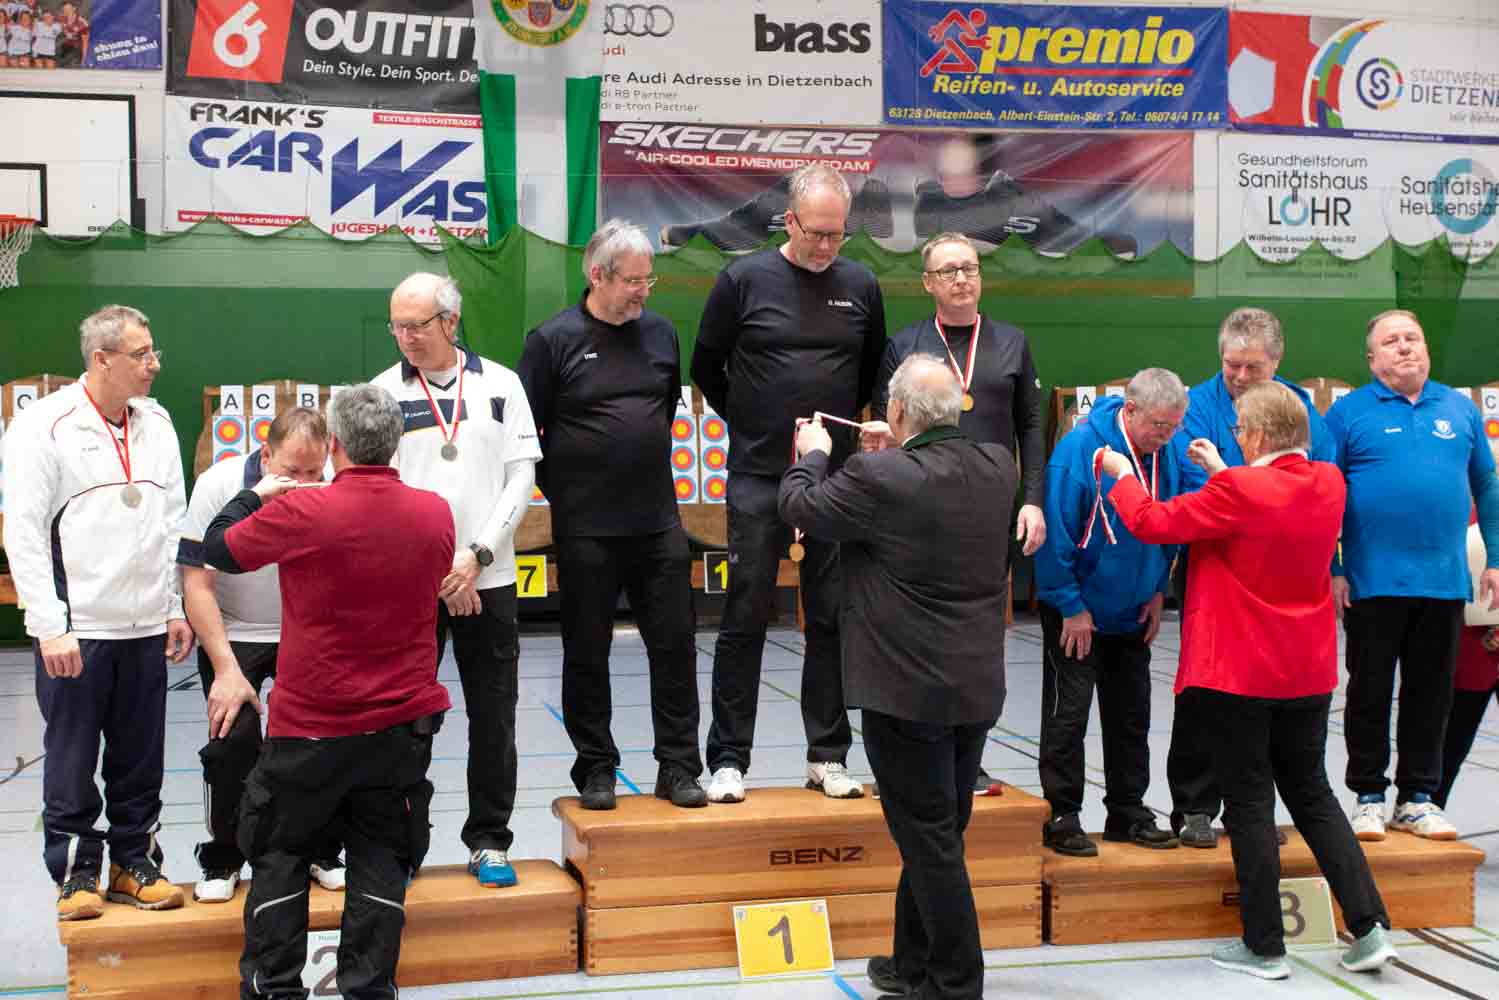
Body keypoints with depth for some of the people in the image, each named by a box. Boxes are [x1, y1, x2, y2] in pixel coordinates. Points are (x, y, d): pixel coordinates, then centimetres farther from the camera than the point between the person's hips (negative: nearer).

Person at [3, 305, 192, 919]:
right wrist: (49, 627, -14)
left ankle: (136, 863, 24)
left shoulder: (156, 423, 9)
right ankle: (76, 874, 18)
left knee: (141, 759, 11)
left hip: (145, 627, 5)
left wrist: (177, 608, 9)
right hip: (76, 631, -5)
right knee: (72, 760, 5)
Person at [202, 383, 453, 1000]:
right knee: (381, 858, 12)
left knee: (280, 853, 15)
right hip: (402, 722, 3)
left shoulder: (299, 512, -19)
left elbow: (218, 549, -2)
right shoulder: (435, 514, -7)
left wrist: (256, 496, 17)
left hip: (310, 725, -2)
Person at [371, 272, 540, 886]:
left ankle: (488, 840, 16)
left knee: (493, 715, 4)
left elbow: (522, 475, 3)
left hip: (488, 577, 1)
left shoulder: (500, 384, 6)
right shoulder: (382, 392, 3)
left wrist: (478, 554, -8)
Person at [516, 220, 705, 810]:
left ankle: (679, 768, 14)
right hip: (585, 530, -3)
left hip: (658, 522, 4)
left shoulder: (660, 333, 9)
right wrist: (561, 489, -2)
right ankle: (596, 770, 19)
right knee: (587, 655, 6)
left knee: (675, 645, 4)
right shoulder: (554, 339, -4)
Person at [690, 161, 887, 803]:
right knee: (745, 622, 1)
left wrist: (839, 423, 13)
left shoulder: (861, 287, 7)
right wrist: (750, 424, 8)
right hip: (758, 480, -3)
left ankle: (828, 756, 17)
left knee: (833, 620, 6)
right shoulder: (744, 279, -2)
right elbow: (707, 367, 7)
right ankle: (728, 760, 10)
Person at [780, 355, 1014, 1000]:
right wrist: (899, 451, 28)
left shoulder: (879, 477, -20)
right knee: (936, 832, 18)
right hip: (977, 687, 7)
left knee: (930, 840, 2)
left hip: (908, 691, -7)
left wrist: (813, 454, 15)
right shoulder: (997, 466, 0)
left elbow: (800, 507, -4)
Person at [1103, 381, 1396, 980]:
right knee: (1312, 796, 17)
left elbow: (1150, 523, -14)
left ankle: (1264, 948, 10)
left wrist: (1121, 475, 4)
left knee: (1249, 802, 3)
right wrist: (1222, 474, 19)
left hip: (1240, 671, -6)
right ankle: (1369, 928, 12)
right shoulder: (1330, 484, 1)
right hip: (1308, 672, 6)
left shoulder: (1237, 492, -20)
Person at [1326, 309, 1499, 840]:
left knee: (1431, 692, 10)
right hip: (1374, 580, -3)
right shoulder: (1349, 412, 0)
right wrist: (1330, 569, -7)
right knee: (1370, 691, 5)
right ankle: (1369, 797, 17)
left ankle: (1418, 799, 21)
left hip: (1444, 579, 3)